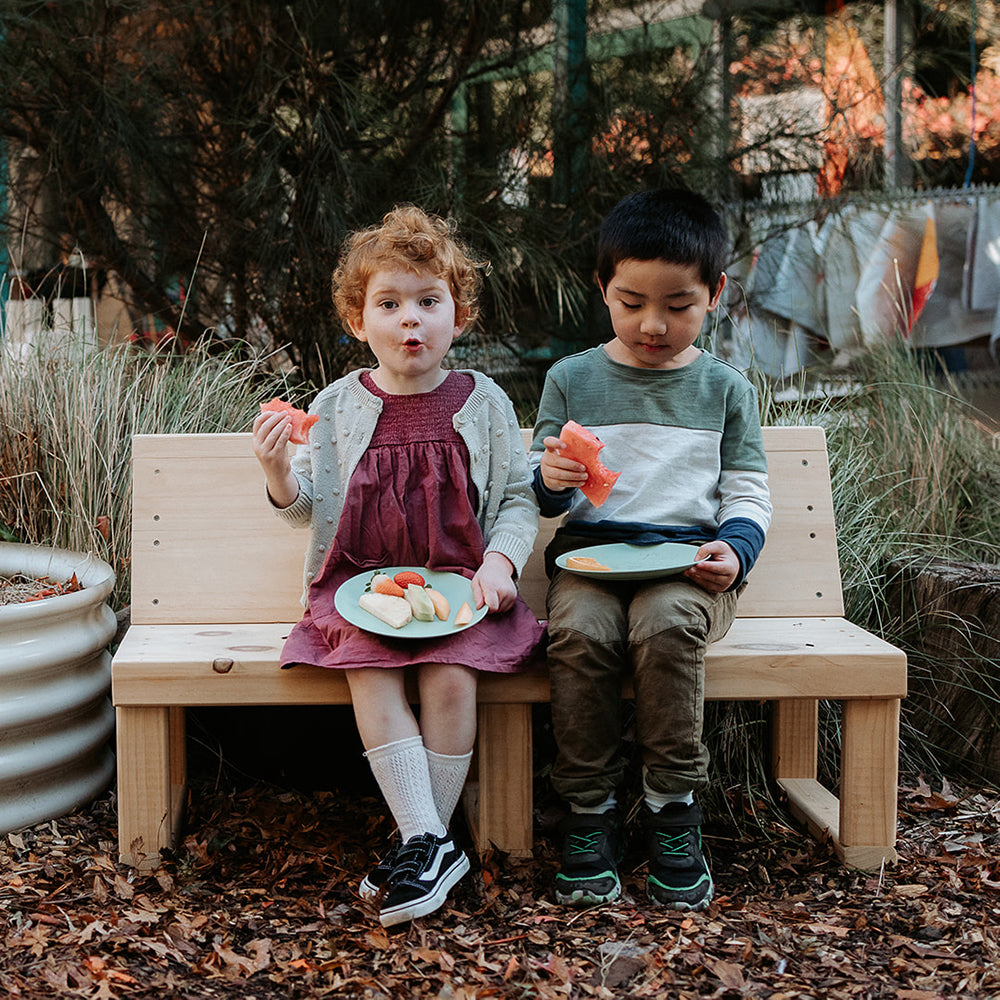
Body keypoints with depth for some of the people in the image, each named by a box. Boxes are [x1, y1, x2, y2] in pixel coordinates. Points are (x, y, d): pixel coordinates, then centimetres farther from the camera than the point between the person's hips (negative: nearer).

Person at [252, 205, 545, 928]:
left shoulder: (483, 403, 4)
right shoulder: (337, 407, 6)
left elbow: (518, 498, 7)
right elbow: (308, 509, 10)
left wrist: (499, 562, -11)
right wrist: (278, 471, -11)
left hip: (458, 581, 0)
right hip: (361, 581, 1)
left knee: (451, 674, -28)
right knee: (368, 667, -29)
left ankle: (421, 843, -12)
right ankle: (430, 844, -26)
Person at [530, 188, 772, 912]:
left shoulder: (725, 388, 12)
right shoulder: (571, 379, 12)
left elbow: (748, 493, 11)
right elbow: (541, 493, 13)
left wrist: (736, 547, -11)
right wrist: (551, 479, -13)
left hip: (688, 561, -1)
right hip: (588, 553, 1)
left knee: (665, 627, -35)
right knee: (581, 632, -32)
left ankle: (672, 808, -18)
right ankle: (591, 811, -17)